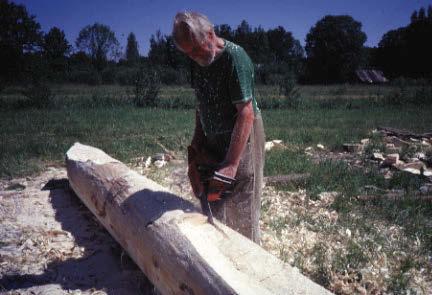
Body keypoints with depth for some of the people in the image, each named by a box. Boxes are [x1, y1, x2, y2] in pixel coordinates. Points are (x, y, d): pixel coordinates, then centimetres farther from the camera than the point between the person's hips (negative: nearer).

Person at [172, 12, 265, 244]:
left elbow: (246, 113, -25)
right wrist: (196, 145, 7)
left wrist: (231, 164, -28)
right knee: (210, 208, 13)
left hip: (242, 140, -8)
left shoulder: (234, 57, -21)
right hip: (213, 142, 8)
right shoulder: (198, 62, 4)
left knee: (241, 212, 0)